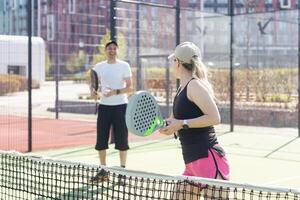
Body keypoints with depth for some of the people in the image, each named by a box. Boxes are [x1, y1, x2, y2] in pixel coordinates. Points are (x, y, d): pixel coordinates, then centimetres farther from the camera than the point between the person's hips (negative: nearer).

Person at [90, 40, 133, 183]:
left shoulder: (124, 66, -1)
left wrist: (116, 92, -20)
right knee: (101, 140, 3)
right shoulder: (99, 67, 8)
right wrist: (93, 92, -8)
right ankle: (103, 172, 14)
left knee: (121, 140, 0)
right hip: (104, 106, 3)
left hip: (120, 106, -3)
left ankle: (122, 170, 12)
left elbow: (130, 87, -5)